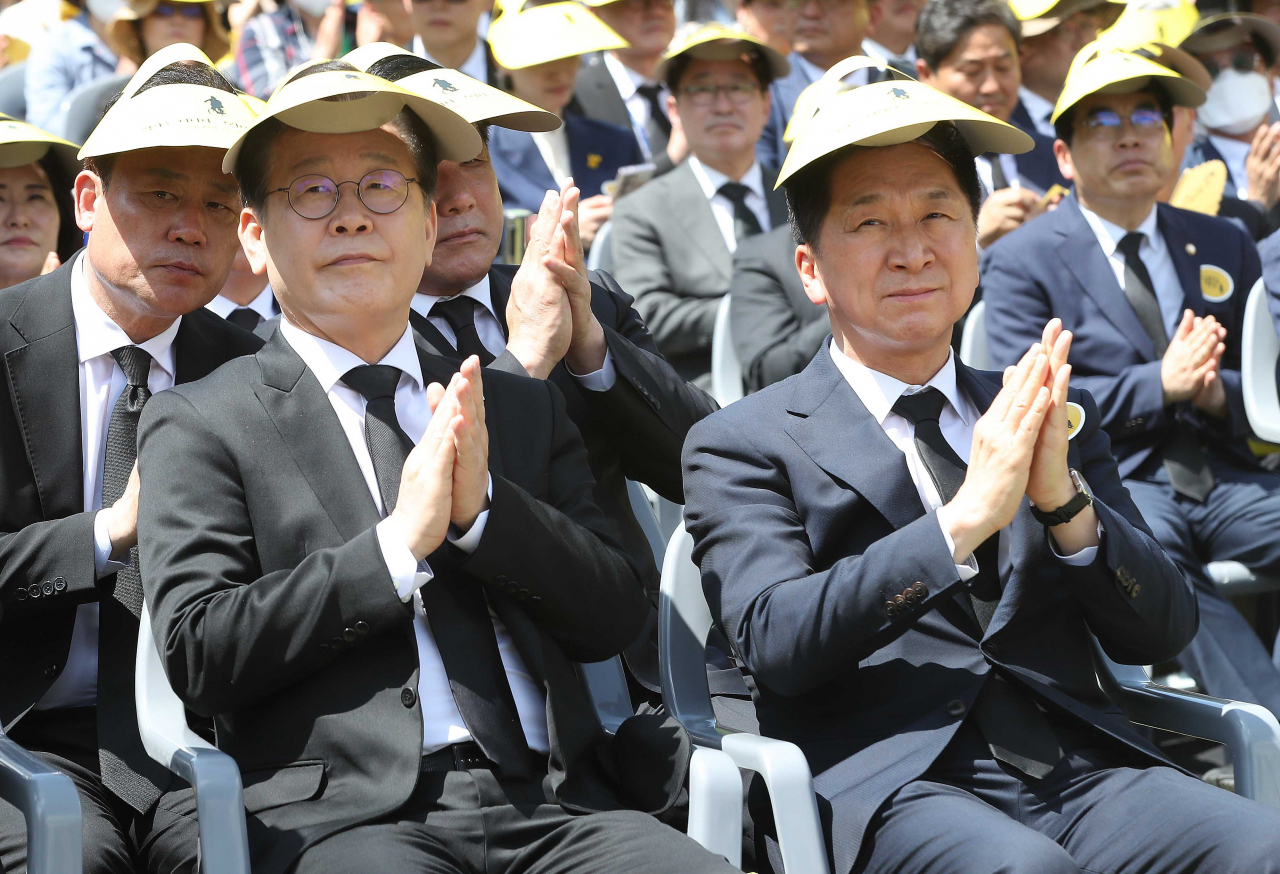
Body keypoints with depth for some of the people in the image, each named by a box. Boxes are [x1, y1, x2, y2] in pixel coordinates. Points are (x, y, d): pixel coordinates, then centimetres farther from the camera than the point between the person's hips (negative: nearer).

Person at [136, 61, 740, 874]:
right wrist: (400, 543, -8)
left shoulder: (522, 408, 21)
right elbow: (199, 653, -3)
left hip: (555, 804, 4)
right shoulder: (201, 426, 9)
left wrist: (481, 509, -4)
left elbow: (617, 615, 12)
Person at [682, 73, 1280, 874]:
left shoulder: (1055, 419, 20)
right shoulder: (742, 446, 8)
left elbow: (1162, 632, 12)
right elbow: (774, 641, -9)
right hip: (891, 786, -4)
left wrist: (1066, 503, -8)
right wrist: (963, 520, -17)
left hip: (1083, 767, 5)